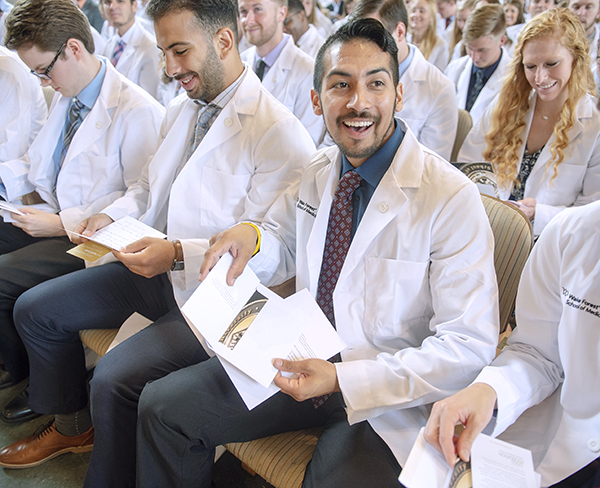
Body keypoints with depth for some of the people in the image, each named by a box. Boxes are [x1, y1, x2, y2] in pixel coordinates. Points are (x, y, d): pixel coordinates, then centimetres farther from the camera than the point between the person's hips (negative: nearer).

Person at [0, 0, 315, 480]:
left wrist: (180, 254, -29)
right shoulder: (180, 111, 10)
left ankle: (106, 479, 6)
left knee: (114, 376, -26)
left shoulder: (280, 134, -18)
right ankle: (70, 424, 32)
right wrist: (112, 215, 2)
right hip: (156, 272, 9)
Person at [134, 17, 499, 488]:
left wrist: (343, 380, -26)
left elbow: (469, 347, -19)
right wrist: (253, 238, -7)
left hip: (383, 396, -5)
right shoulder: (319, 171, 2)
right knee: (161, 406, 1)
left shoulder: (453, 198, -19)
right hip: (303, 358, 6)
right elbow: (286, 249, 19)